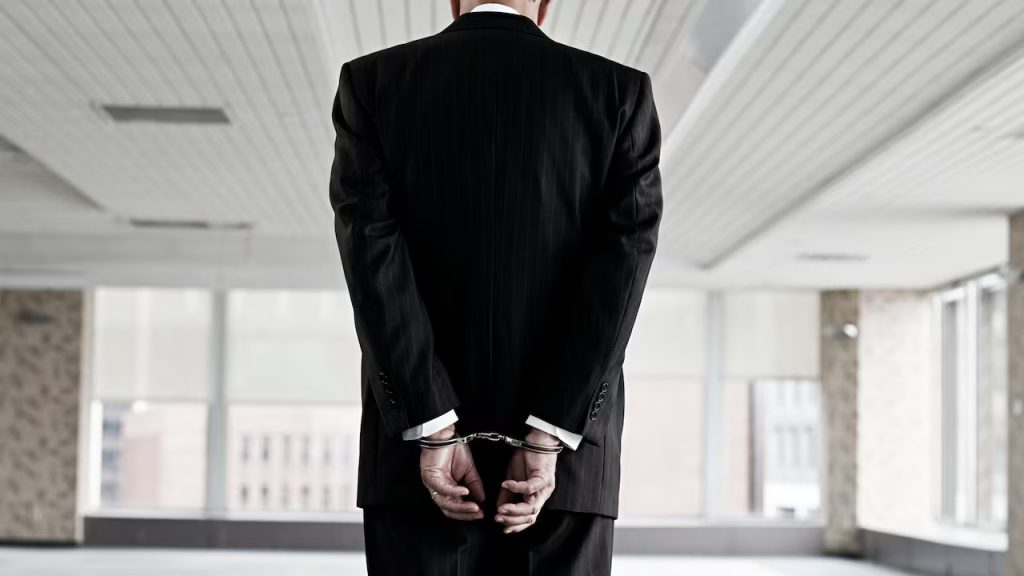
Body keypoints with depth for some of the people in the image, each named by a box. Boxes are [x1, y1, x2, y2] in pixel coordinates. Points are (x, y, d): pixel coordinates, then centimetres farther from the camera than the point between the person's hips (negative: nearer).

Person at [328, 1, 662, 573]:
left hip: (414, 457, 0)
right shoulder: (621, 91, 3)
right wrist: (546, 441, -12)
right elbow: (624, 256, -8)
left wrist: (433, 432, -12)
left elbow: (373, 247, -9)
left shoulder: (371, 83, 3)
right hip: (569, 461, 0)